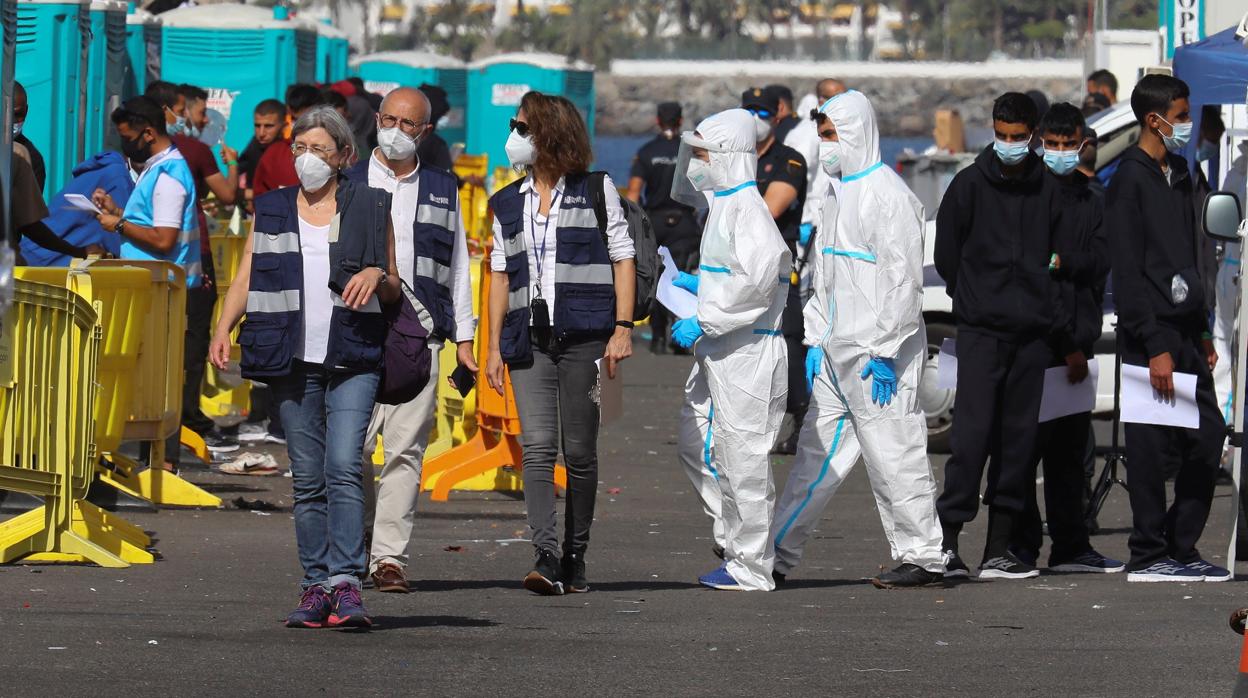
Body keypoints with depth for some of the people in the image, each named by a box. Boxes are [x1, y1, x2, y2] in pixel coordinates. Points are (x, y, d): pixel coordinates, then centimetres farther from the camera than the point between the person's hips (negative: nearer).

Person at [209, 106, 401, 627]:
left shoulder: (369, 209, 9)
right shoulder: (272, 210, 14)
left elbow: (394, 292, 13)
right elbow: (246, 277, 9)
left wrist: (378, 275, -10)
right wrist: (223, 329, -8)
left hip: (352, 360, -3)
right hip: (293, 362, 3)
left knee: (343, 466, -17)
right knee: (307, 479, 2)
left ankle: (346, 584, -21)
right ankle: (316, 587, 5)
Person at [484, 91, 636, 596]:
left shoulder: (595, 191, 5)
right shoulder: (507, 204, 15)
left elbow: (622, 259, 5)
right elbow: (500, 274, 16)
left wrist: (622, 327, -5)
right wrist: (493, 346, 10)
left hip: (583, 335, -2)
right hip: (529, 339, 2)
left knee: (579, 451, 0)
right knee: (537, 446, -12)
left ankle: (575, 558, 10)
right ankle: (546, 557, -20)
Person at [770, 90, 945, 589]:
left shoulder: (887, 195, -12)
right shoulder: (840, 192, 16)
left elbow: (903, 280, -17)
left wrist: (883, 352, -19)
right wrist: (814, 340, 15)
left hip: (877, 354, -9)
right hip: (836, 353, 9)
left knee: (893, 455, -4)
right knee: (816, 454, 9)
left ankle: (922, 558, 4)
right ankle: (779, 555, 11)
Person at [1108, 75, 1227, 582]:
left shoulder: (1178, 175, 17)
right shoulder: (1130, 180, -10)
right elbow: (1128, 273, -15)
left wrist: (1202, 331, 17)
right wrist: (1155, 346, -19)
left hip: (1185, 331, 8)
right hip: (1151, 334, -8)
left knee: (1207, 436, 6)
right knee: (1154, 447, -5)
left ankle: (1182, 548, 14)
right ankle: (1148, 555, 1)